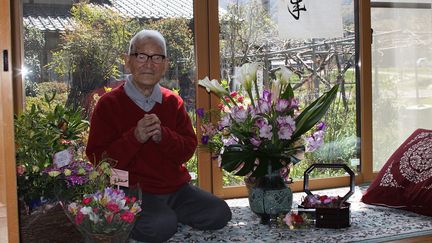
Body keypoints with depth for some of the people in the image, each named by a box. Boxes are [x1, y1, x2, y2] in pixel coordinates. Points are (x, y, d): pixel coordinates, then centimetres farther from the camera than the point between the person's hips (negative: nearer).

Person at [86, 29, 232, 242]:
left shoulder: (173, 102, 10)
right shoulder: (108, 104, -5)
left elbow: (189, 149, 3)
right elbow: (97, 160, -9)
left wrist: (162, 135, -18)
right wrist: (135, 137, -23)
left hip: (176, 188, 5)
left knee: (219, 213, -9)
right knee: (161, 226, -31)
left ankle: (168, 214, 8)